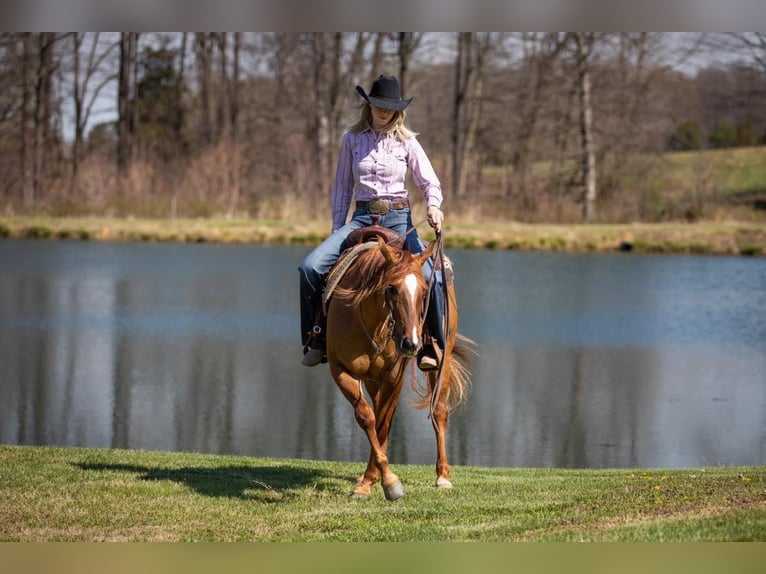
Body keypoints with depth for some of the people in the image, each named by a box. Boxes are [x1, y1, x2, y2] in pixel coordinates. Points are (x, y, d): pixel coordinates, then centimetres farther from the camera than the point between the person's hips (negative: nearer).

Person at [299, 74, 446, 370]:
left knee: (430, 277, -26)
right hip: (361, 219, 1)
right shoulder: (352, 140, 7)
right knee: (311, 267, -19)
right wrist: (337, 231, 6)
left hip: (398, 219, -1)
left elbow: (430, 183, 4)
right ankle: (316, 339, -5)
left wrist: (433, 205, -18)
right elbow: (342, 188, 11)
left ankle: (433, 346, -9)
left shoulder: (407, 142, 3)